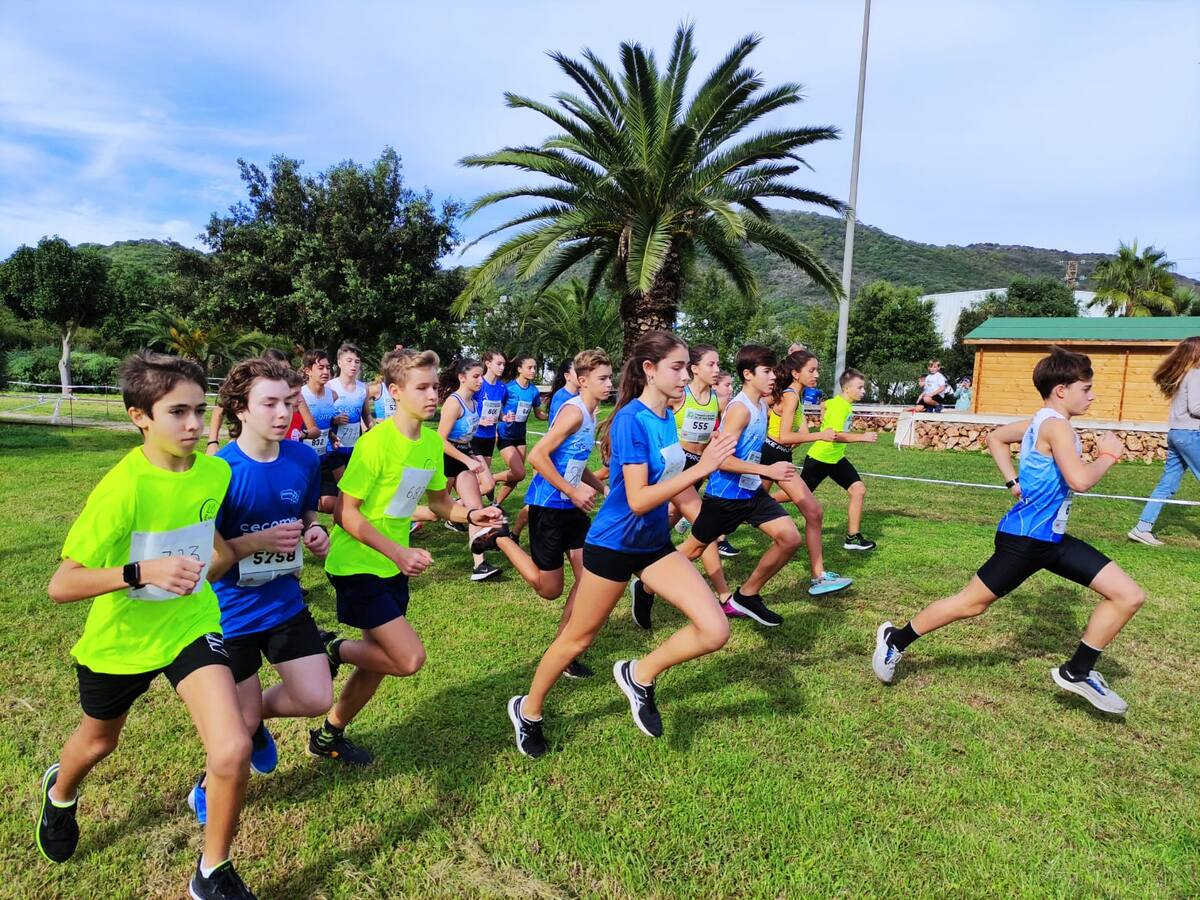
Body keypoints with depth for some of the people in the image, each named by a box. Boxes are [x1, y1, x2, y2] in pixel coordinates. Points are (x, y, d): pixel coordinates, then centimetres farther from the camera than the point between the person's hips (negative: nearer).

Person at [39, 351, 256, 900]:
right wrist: (143, 572, -38)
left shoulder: (216, 472, -12)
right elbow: (60, 586, -26)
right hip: (120, 638, -2)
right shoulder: (121, 489, -27)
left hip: (191, 624, 2)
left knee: (233, 750, -16)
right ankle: (60, 794, 66)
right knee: (99, 741, 27)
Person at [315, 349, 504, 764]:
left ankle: (329, 735, 38)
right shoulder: (376, 442, -22)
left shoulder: (432, 442, 0)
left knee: (380, 660, 16)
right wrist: (399, 552, -24)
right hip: (357, 565, -7)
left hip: (394, 568, 8)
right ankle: (334, 651, 10)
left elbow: (438, 500, 13)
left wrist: (470, 514, -7)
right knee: (410, 658, -15)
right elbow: (345, 513, -19)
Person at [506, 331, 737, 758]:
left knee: (715, 631, -6)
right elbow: (638, 500, -27)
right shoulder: (631, 420, -22)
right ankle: (528, 710, 36)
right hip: (614, 544, -7)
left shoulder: (667, 417, 1)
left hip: (654, 544, 7)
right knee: (578, 638, 11)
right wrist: (700, 470, -31)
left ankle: (639, 675, 17)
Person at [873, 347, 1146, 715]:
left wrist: (1014, 482, 17)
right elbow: (1080, 480, -29)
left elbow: (995, 437, 25)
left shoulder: (1041, 421, 10)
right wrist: (1109, 454, -10)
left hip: (1051, 537, 10)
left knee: (1130, 596, 7)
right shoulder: (1055, 424, -18)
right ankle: (895, 639, 17)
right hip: (1024, 538, -10)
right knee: (971, 603, 1)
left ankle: (1077, 672, 16)